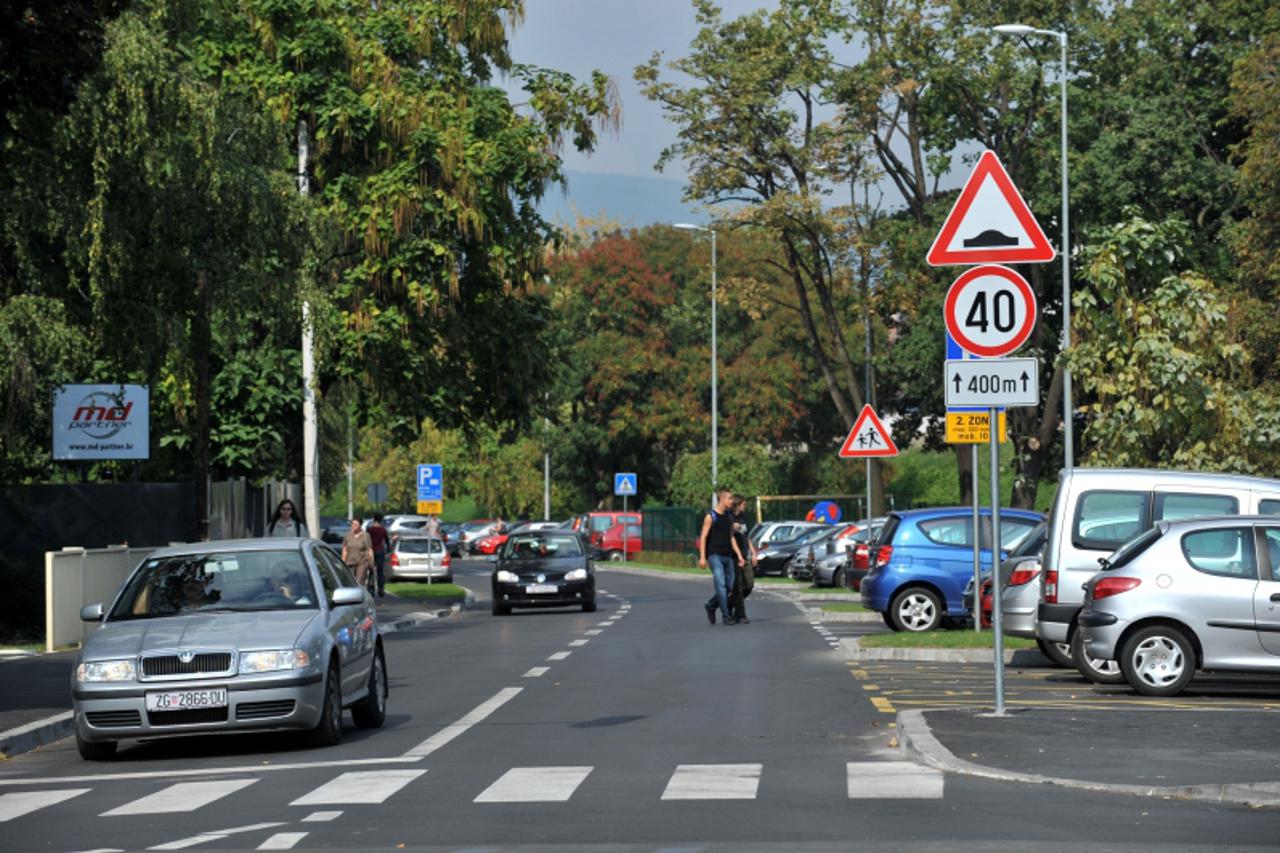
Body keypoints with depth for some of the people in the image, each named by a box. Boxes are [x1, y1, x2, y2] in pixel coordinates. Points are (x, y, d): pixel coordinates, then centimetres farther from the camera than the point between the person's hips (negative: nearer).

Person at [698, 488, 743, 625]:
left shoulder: (729, 517, 14)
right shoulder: (710, 517, -6)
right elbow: (703, 538, -7)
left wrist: (738, 555, 12)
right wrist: (702, 557, -14)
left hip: (727, 556, 7)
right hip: (715, 556, -7)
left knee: (730, 586, 6)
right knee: (721, 584, -13)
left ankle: (711, 605, 27)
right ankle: (726, 616, -11)